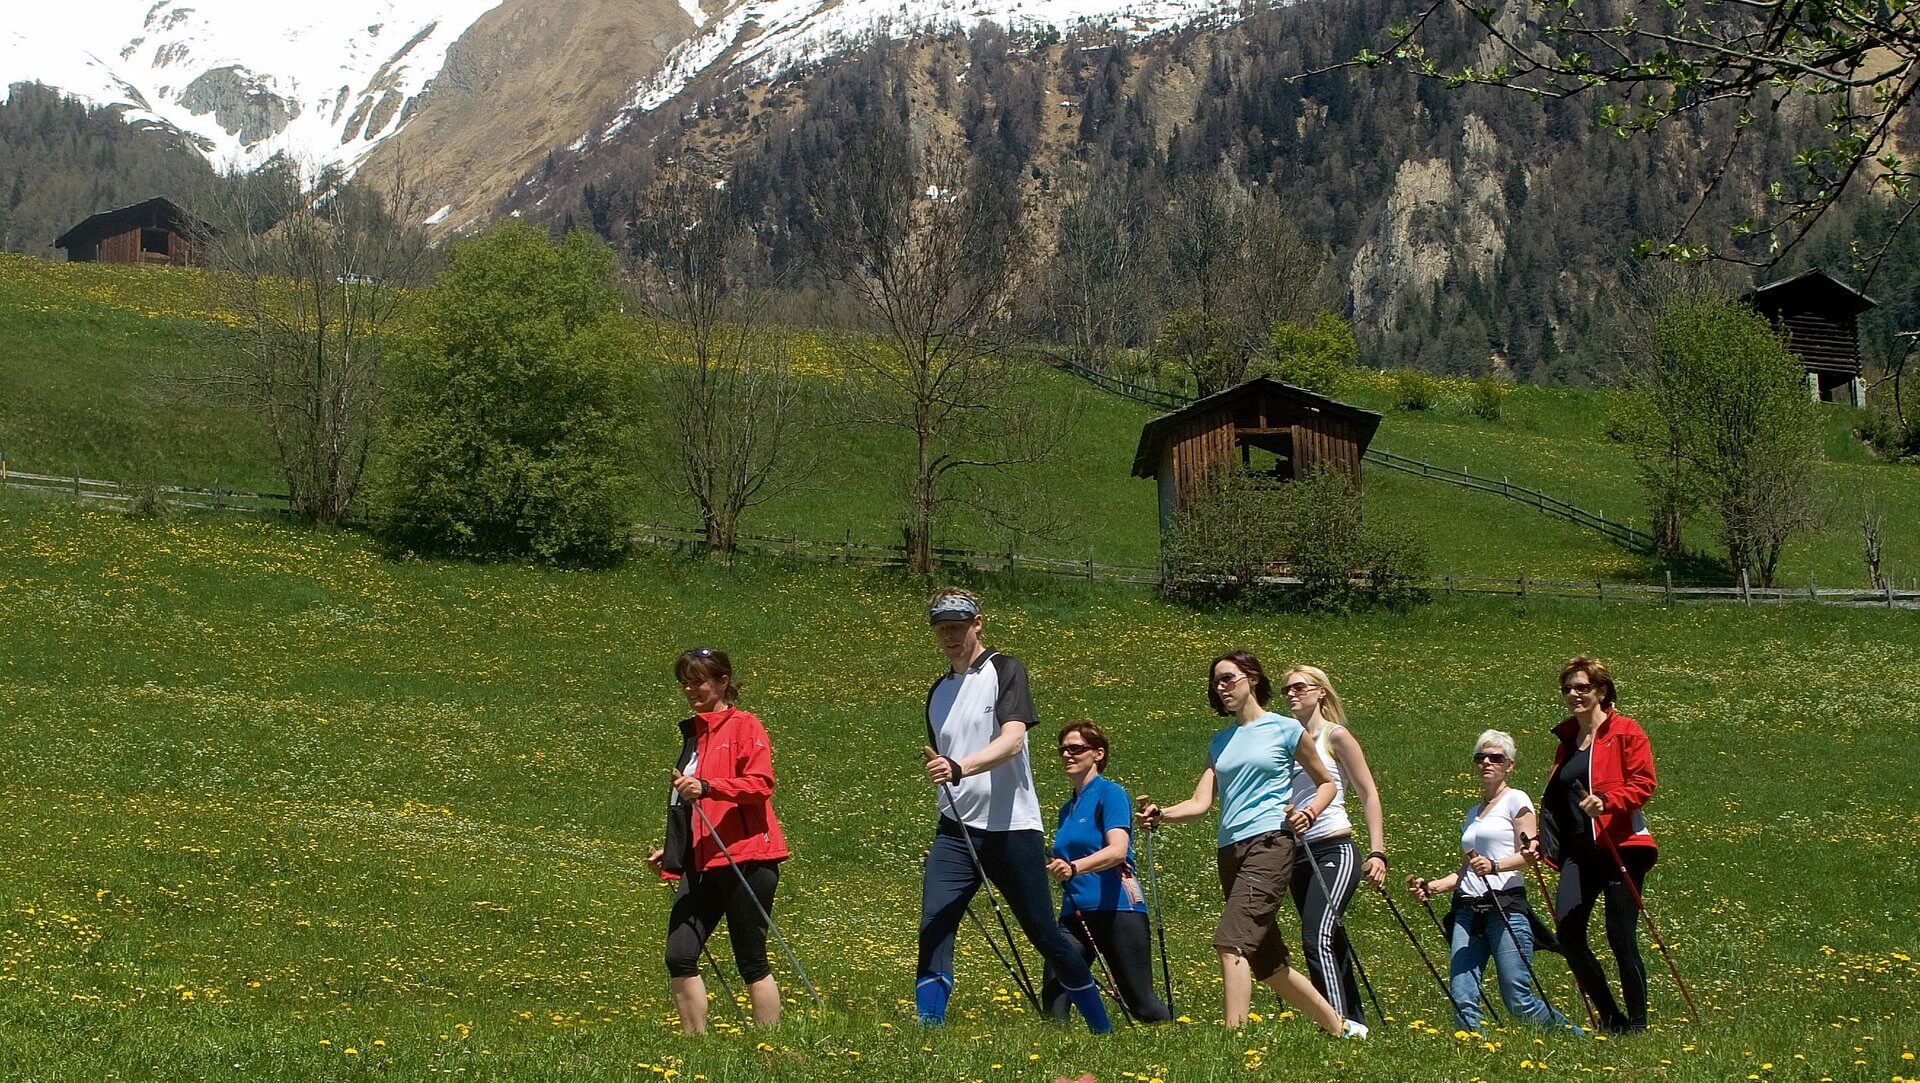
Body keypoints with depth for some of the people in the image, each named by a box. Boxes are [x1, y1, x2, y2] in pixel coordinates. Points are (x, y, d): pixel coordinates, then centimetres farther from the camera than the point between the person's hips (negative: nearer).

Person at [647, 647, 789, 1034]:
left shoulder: (745, 726, -2)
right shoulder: (693, 733, 21)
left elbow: (761, 784, -17)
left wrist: (706, 787, -27)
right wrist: (673, 850, 20)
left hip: (746, 860, -7)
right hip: (701, 863, 7)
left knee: (751, 962, -1)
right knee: (679, 957, -4)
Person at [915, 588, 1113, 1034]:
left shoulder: (1004, 670, -4)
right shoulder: (938, 691, 16)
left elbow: (1012, 740, -21)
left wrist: (960, 768, -35)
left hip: (1012, 827, -5)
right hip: (955, 830, 5)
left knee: (1044, 933, 3)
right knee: (933, 928, -13)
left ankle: (1102, 1028, 19)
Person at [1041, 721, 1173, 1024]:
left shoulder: (1110, 793, -5)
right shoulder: (1067, 809, 20)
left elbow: (1118, 850, -22)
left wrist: (1074, 868, -36)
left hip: (1116, 909, -7)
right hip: (1074, 913, 7)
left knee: (1142, 1004, -2)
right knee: (1053, 997, -11)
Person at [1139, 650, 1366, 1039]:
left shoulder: (1284, 729, 4)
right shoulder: (1219, 742, 19)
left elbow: (1326, 783, 12)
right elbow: (1200, 803, 9)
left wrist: (1310, 812, -8)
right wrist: (1161, 815, -9)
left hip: (1270, 843, -7)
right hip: (1230, 850, 7)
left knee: (1231, 940, -24)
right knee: (1266, 962, 10)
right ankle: (1339, 1026, 24)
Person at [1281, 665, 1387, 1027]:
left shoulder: (1335, 735, -1)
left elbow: (1369, 795, -3)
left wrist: (1377, 853, -10)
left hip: (1334, 851, -7)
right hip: (1299, 855, 7)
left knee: (1317, 940, -22)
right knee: (1332, 946, 9)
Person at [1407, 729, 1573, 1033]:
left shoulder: (1516, 800, 4)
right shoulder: (1473, 813, 24)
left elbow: (1529, 855, -8)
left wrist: (1494, 866, -25)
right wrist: (1432, 887, 9)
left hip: (1506, 905, -6)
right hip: (1467, 909, 6)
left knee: (1518, 1001, -9)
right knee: (1462, 1000, -10)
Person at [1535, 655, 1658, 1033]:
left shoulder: (1626, 732, -1)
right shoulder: (1567, 737, 18)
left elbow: (1643, 784, -10)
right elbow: (1554, 798, 22)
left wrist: (1606, 800, -26)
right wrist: (1543, 842, 10)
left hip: (1621, 846, -6)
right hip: (1579, 849, 6)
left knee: (1620, 937, -5)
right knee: (1568, 933, -9)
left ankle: (1637, 1024, 9)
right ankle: (1610, 1018, 5)